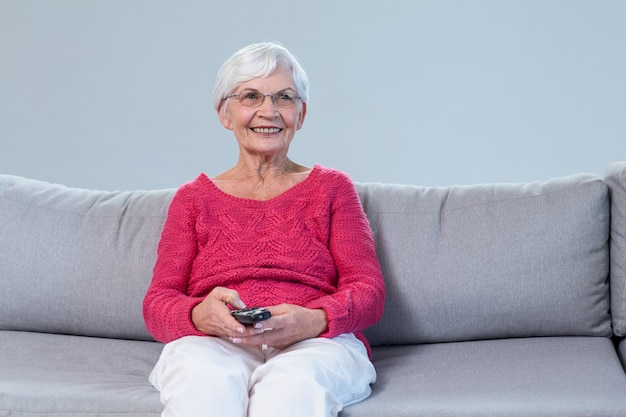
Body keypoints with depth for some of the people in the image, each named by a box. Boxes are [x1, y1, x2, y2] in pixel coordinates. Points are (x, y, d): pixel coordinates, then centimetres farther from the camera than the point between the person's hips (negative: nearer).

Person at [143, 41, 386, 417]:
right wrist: (199, 315, -17)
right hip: (211, 346, 1)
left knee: (292, 384, -39)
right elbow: (158, 303, 10)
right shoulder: (193, 198, 20)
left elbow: (369, 290, 7)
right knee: (204, 381, -37)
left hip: (316, 344, -1)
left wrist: (313, 320, -17)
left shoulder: (331, 187, 19)